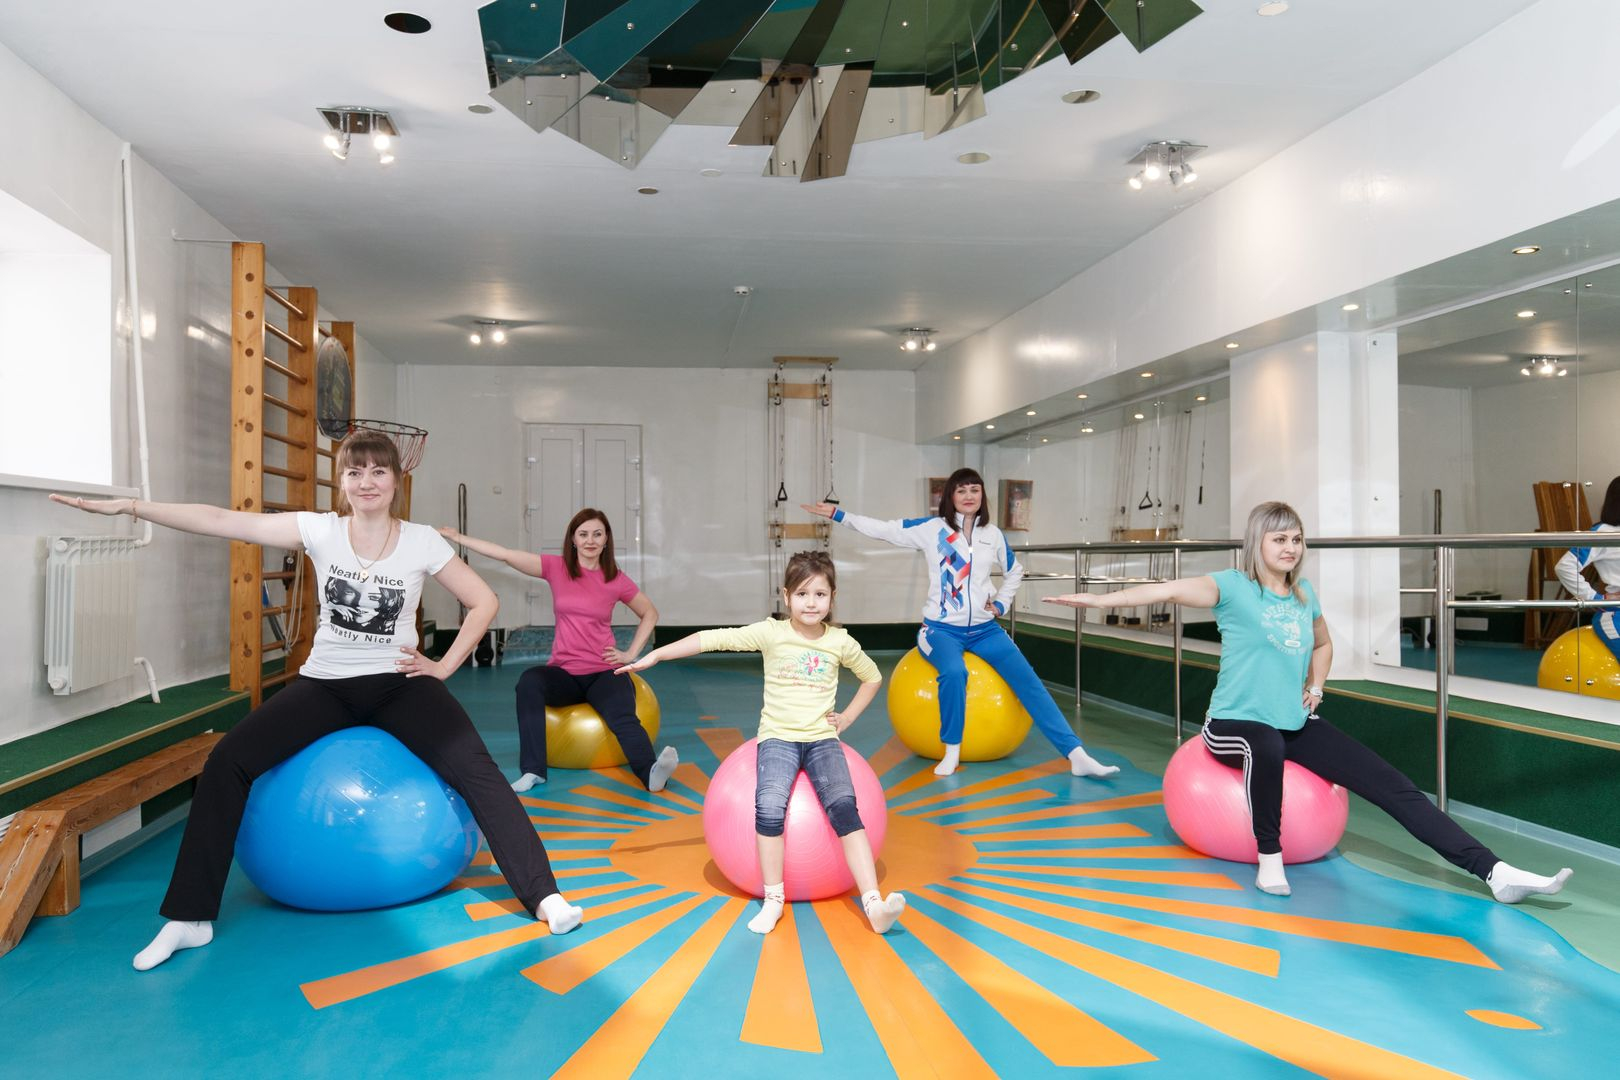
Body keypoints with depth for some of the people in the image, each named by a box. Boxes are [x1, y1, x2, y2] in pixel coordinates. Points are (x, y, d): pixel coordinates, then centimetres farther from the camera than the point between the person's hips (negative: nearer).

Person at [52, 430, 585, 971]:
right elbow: (224, 521, -9)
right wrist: (130, 506, -14)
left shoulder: (422, 542, -6)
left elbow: (483, 602, 0)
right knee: (227, 762, -14)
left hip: (399, 682, -2)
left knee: (474, 768, -23)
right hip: (325, 683, 2)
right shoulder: (320, 530, -4)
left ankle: (543, 895, -15)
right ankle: (189, 917, 0)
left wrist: (445, 665, -5)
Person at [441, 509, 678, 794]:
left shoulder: (616, 580, 2)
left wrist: (631, 653, 6)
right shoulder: (556, 568, 3)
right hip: (563, 672, 1)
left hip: (604, 672, -1)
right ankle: (533, 770, -31)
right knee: (529, 681, -32)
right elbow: (506, 555, -1)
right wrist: (458, 538, -4)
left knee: (623, 718, -31)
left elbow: (650, 614, 15)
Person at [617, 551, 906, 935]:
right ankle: (773, 899, -12)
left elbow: (872, 677, 22)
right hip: (778, 737, -1)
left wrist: (847, 717, 11)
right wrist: (655, 655, -16)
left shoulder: (841, 641, 4)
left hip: (822, 738, 1)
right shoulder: (771, 633, -3)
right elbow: (713, 639, -10)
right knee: (769, 807, -27)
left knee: (843, 807, -24)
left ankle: (874, 903, -25)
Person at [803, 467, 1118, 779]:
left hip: (984, 630, 4)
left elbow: (1014, 571, 23)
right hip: (941, 629, -3)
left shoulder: (993, 534, 6)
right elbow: (884, 529, -5)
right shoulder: (931, 528, -3)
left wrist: (1001, 604, 10)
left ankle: (1077, 755, -11)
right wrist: (838, 515, -9)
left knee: (1027, 680, -12)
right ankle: (952, 751, -16)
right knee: (954, 672, -36)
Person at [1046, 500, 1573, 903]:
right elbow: (1169, 590, -26)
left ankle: (1495, 872, -4)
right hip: (1234, 723, -5)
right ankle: (1269, 858, -21)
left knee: (1392, 784, -6)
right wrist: (1100, 599, -38)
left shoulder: (1305, 595, 8)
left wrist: (1315, 689, 11)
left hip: (1297, 724, 6)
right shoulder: (1234, 588, -10)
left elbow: (1322, 645, 28)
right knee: (1266, 745, -42)